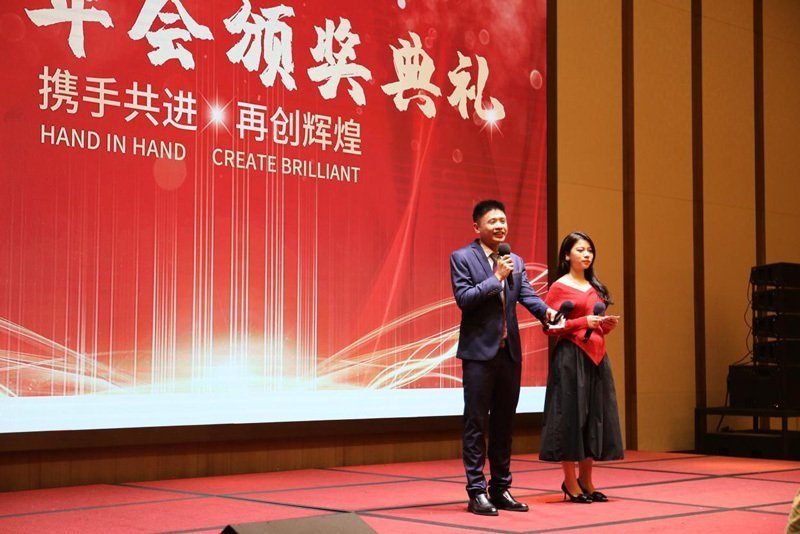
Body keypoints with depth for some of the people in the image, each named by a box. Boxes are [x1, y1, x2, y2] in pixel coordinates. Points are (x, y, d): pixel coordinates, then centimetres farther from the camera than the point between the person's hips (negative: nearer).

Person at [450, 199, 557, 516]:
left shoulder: (515, 262, 14)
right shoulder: (462, 258, -4)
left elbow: (527, 295, 3)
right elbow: (463, 298, -14)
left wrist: (547, 311, -16)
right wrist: (496, 278, -16)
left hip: (510, 352, 6)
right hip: (479, 351, -6)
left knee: (504, 424, 11)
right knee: (477, 424, -2)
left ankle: (501, 489, 18)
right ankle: (477, 492, 3)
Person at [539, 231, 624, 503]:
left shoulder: (595, 287, 17)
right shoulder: (559, 287, -3)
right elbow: (550, 327, -8)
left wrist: (607, 324, 2)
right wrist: (583, 322, -16)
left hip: (597, 357, 7)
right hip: (571, 356, -7)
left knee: (595, 415, 7)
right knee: (571, 414, -4)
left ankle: (586, 481, 16)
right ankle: (570, 483, 5)